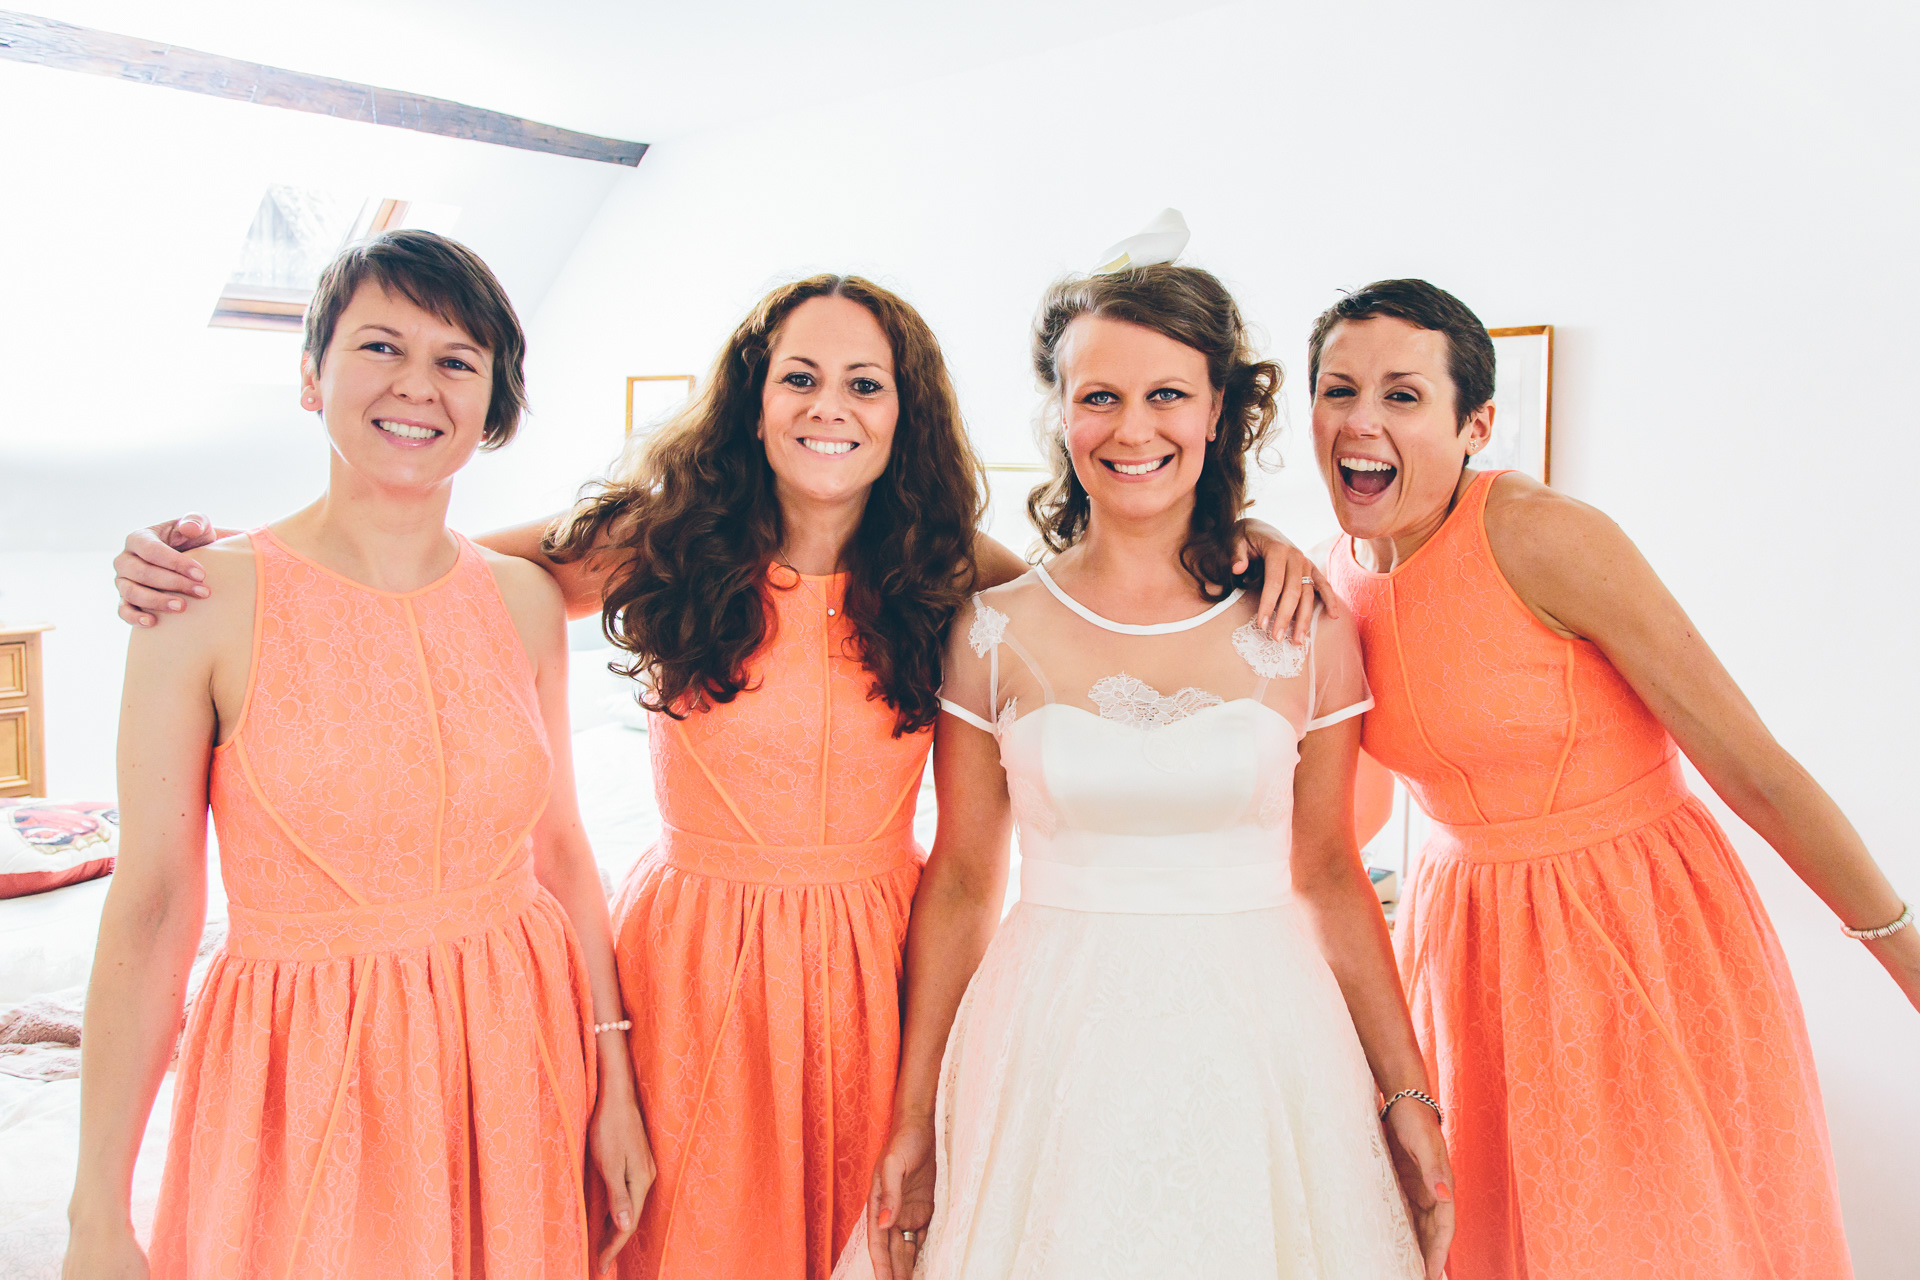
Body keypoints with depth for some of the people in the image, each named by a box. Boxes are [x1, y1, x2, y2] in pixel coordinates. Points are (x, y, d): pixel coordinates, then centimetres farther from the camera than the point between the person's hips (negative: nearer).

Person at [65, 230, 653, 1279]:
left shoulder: (525, 601, 0)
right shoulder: (206, 599, -10)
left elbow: (561, 850, 5)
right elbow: (150, 911, -10)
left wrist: (616, 1085, 4)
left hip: (519, 1057, 3)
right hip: (303, 1081, -3)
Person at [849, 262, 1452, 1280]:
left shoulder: (1306, 630, -2)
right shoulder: (993, 632, -3)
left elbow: (1329, 872, 5)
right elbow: (960, 882, 1)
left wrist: (1408, 1095, 6)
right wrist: (912, 1116, 3)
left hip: (1260, 1044, 1)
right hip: (1050, 1055, 0)